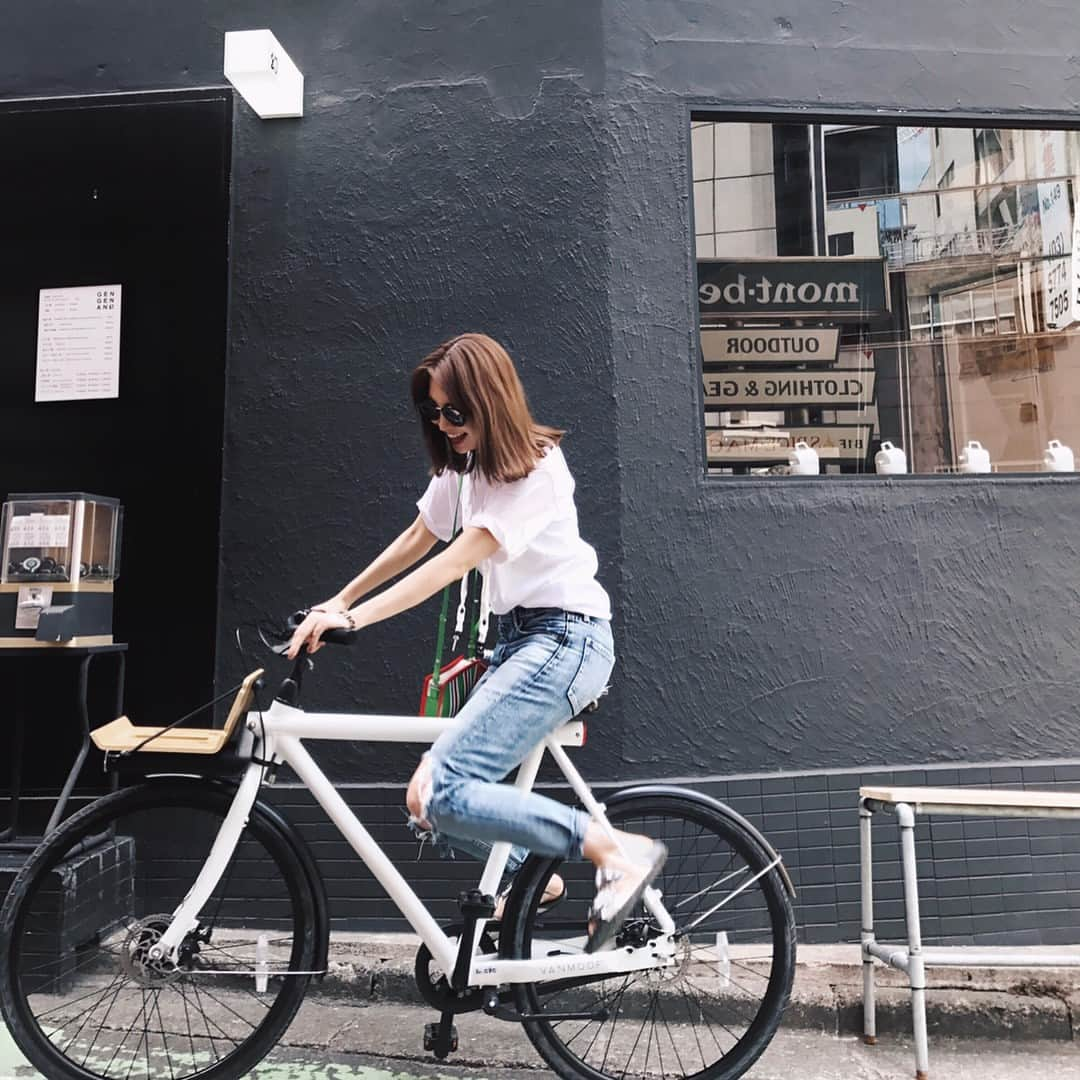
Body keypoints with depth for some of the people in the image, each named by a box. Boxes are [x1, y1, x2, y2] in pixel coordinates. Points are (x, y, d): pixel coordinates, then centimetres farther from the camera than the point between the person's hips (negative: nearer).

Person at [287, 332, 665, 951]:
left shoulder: (537, 469, -15)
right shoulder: (461, 466, 10)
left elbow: (452, 564, -23)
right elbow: (416, 542, 19)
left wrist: (353, 619, -27)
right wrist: (338, 602, 18)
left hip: (566, 638, -8)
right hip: (519, 639, 8)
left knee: (442, 795, -19)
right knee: (428, 796, 2)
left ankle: (620, 852, -14)